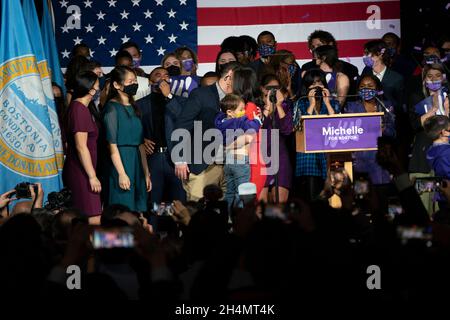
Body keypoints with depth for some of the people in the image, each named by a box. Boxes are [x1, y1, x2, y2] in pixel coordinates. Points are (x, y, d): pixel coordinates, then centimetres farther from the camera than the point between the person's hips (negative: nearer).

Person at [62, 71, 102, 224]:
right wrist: (92, 176, -18)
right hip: (81, 172, -10)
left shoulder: (83, 108, 17)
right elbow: (81, 147, -18)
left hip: (81, 172, 10)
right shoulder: (79, 109, -13)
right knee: (93, 220, -13)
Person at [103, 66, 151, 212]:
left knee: (139, 209, 5)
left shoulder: (133, 108, 15)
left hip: (137, 162, 7)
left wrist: (146, 173, 12)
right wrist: (121, 173, -18)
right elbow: (112, 144, -12)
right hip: (120, 161, -7)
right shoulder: (112, 108, -6)